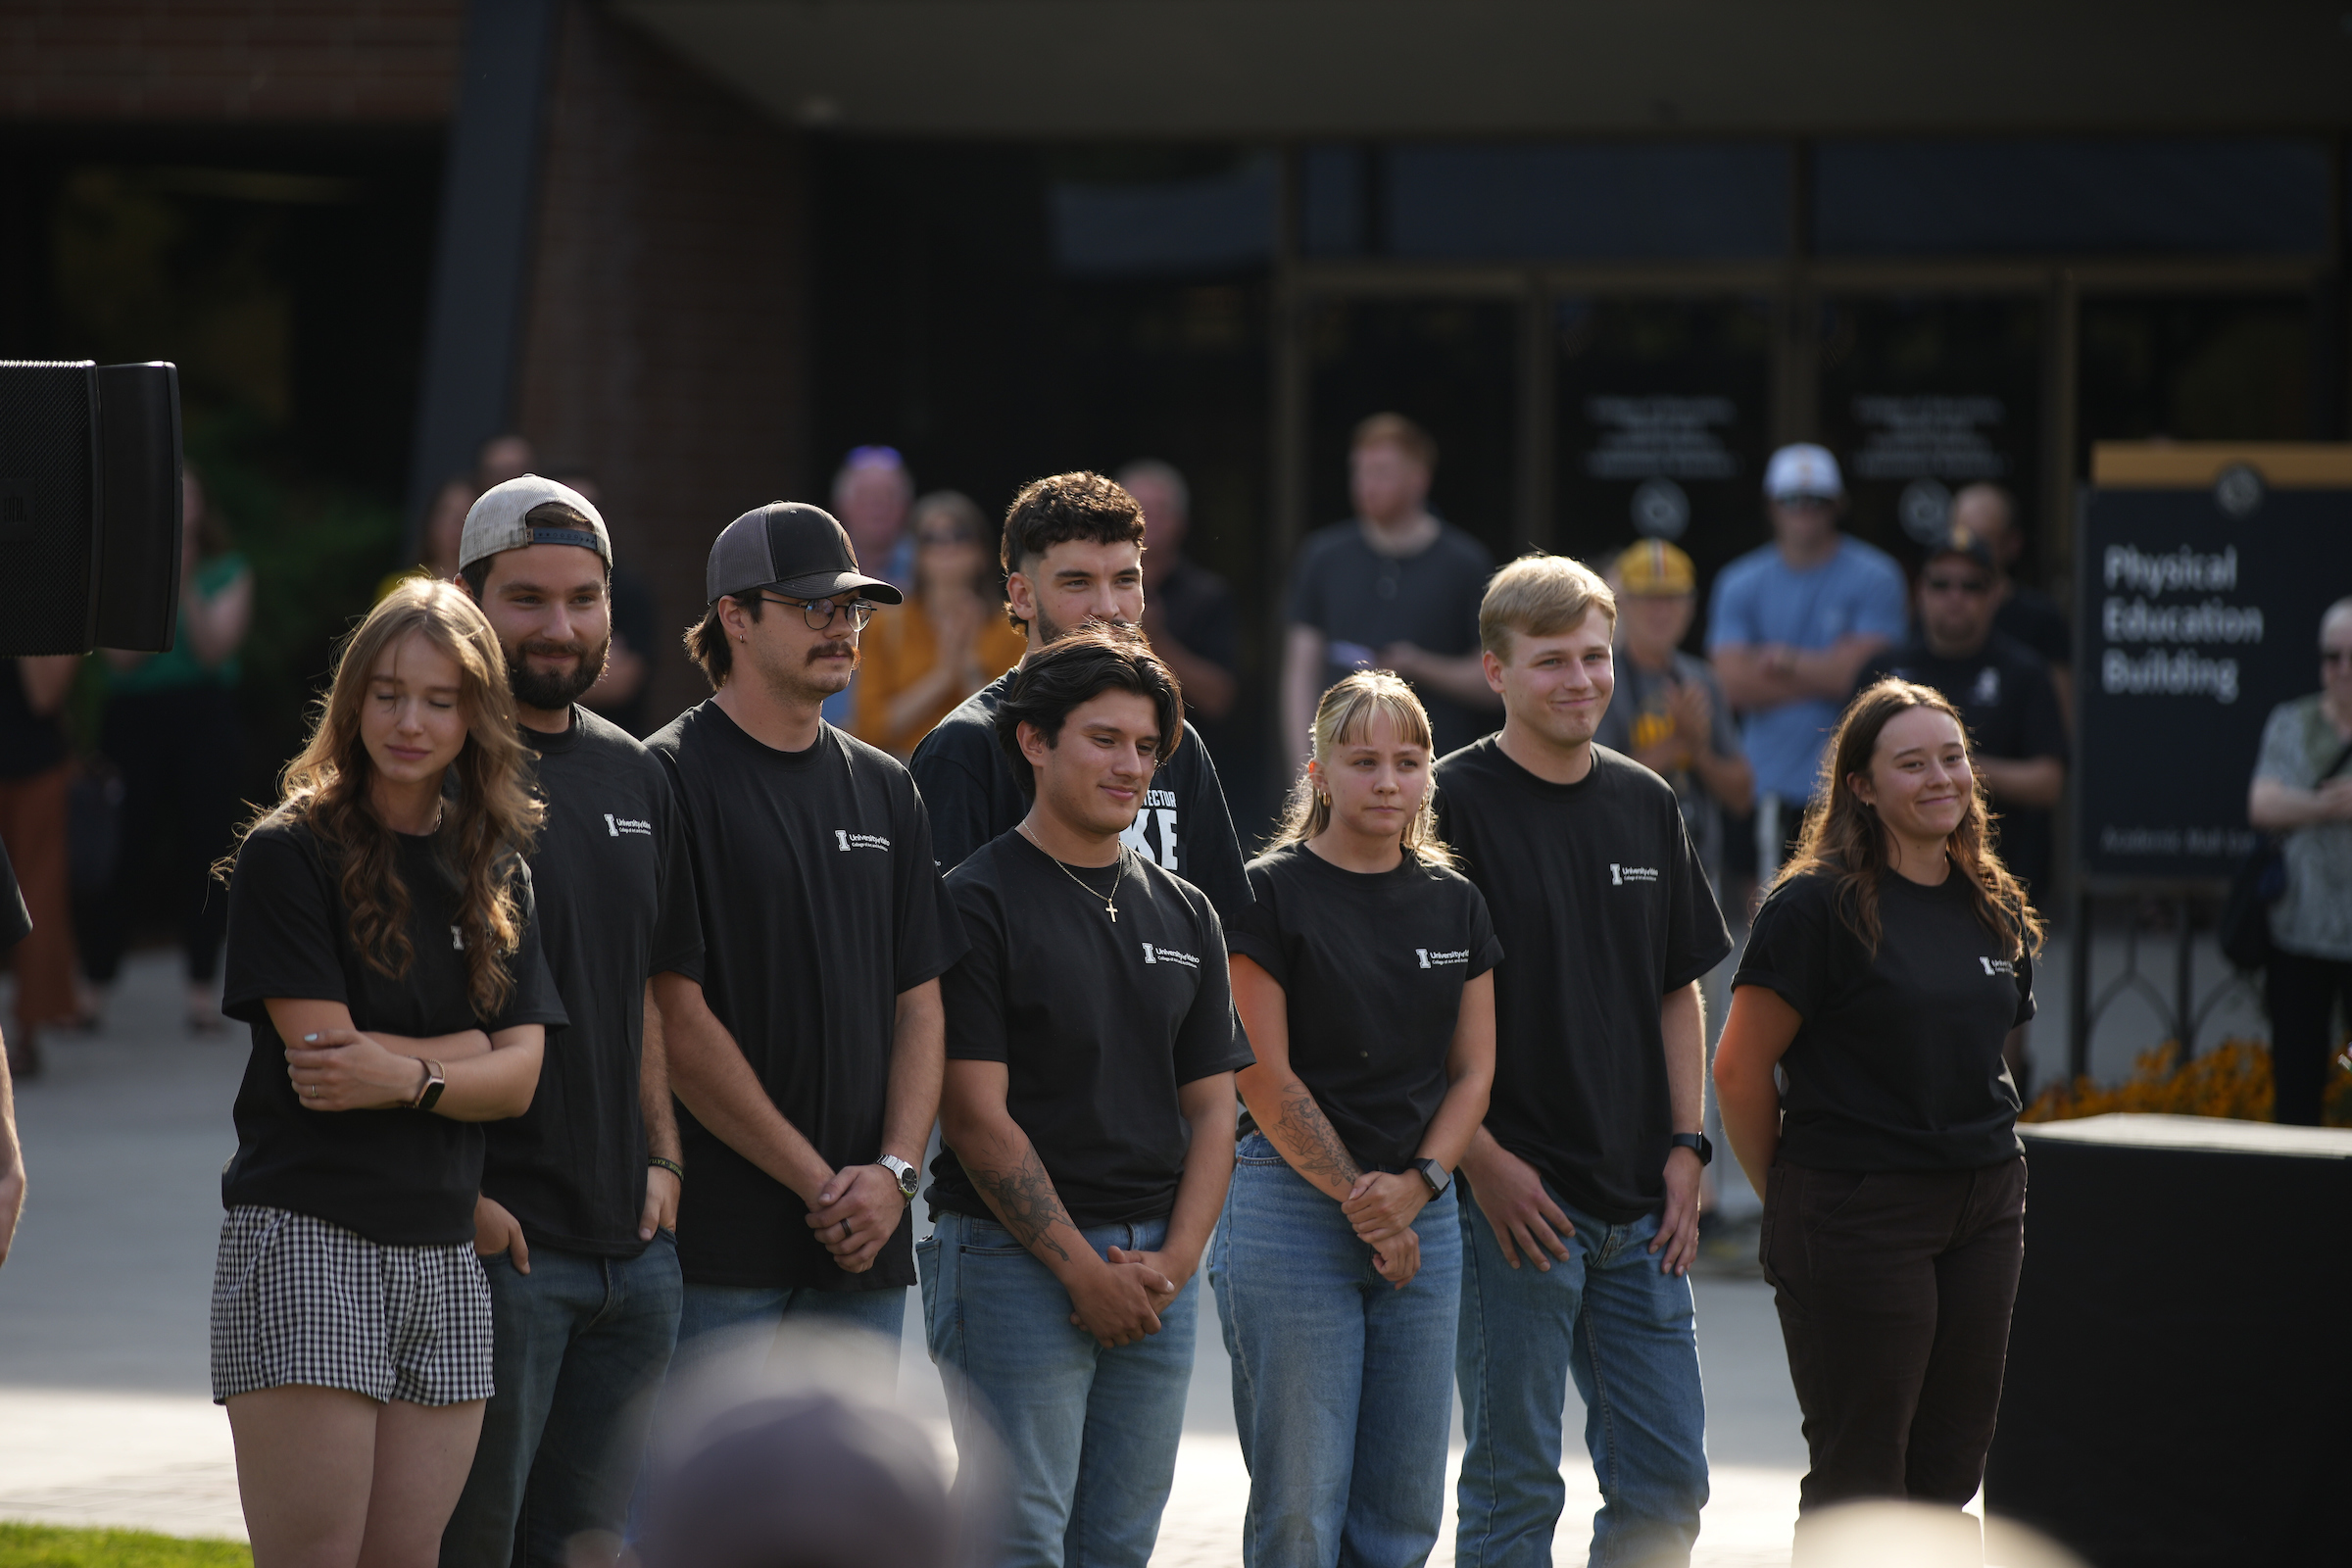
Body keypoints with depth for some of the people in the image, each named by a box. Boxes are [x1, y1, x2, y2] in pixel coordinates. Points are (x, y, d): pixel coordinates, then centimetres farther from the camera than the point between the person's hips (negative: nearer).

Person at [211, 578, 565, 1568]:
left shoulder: (494, 871, 13)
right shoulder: (289, 853, -4)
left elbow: (520, 1077, 4)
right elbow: (319, 1053, -11)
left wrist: (408, 1075, -13)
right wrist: (469, 1050, -3)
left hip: (442, 1260, 6)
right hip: (307, 1240, -6)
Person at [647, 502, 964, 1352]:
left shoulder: (884, 789, 16)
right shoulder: (673, 778, -5)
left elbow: (920, 1003, 15)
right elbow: (678, 1022, -11)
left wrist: (893, 1171, -2)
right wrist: (819, 1183, -10)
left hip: (865, 1247, 6)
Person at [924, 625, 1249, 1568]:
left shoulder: (1183, 914, 14)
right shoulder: (980, 903, -6)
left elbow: (1211, 1104, 13)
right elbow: (977, 1117, -11)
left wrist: (1173, 1260, -3)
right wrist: (1085, 1268, -13)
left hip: (1158, 1268, 6)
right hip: (1017, 1258, -6)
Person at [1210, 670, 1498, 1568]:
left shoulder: (1454, 903, 11)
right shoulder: (1273, 895, -5)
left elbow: (1474, 1070, 11)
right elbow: (1266, 1079, -8)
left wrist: (1416, 1184, -5)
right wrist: (1358, 1199, -9)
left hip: (1424, 1216, 5)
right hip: (1294, 1208, -5)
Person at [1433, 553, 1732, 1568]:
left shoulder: (1646, 805, 11)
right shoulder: (1453, 803, -7)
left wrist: (1683, 1147, 7)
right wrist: (1483, 1161, -15)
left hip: (1642, 1209, 6)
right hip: (1513, 1199, -6)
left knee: (1665, 1483, 7)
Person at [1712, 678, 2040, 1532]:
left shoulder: (1994, 908, 11)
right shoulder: (1817, 907, -10)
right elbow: (1739, 1069, -8)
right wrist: (1793, 1195, 0)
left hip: (1984, 1205, 6)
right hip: (1855, 1219, -6)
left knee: (1949, 1465, 9)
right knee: (1858, 1473, -2)